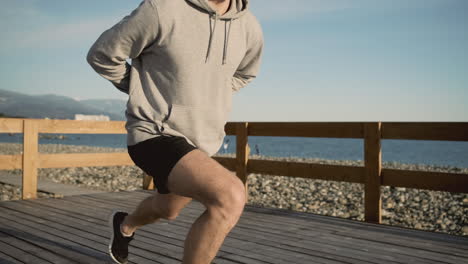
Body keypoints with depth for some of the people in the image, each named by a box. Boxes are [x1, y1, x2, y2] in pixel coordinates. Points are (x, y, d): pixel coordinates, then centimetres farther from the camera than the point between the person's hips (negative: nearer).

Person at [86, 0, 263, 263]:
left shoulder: (249, 27, -5)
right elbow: (102, 54, -6)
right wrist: (146, 92, 4)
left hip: (201, 143, 7)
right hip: (156, 136, -7)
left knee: (167, 209, 30)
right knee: (231, 197, -28)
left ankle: (125, 225, 65)